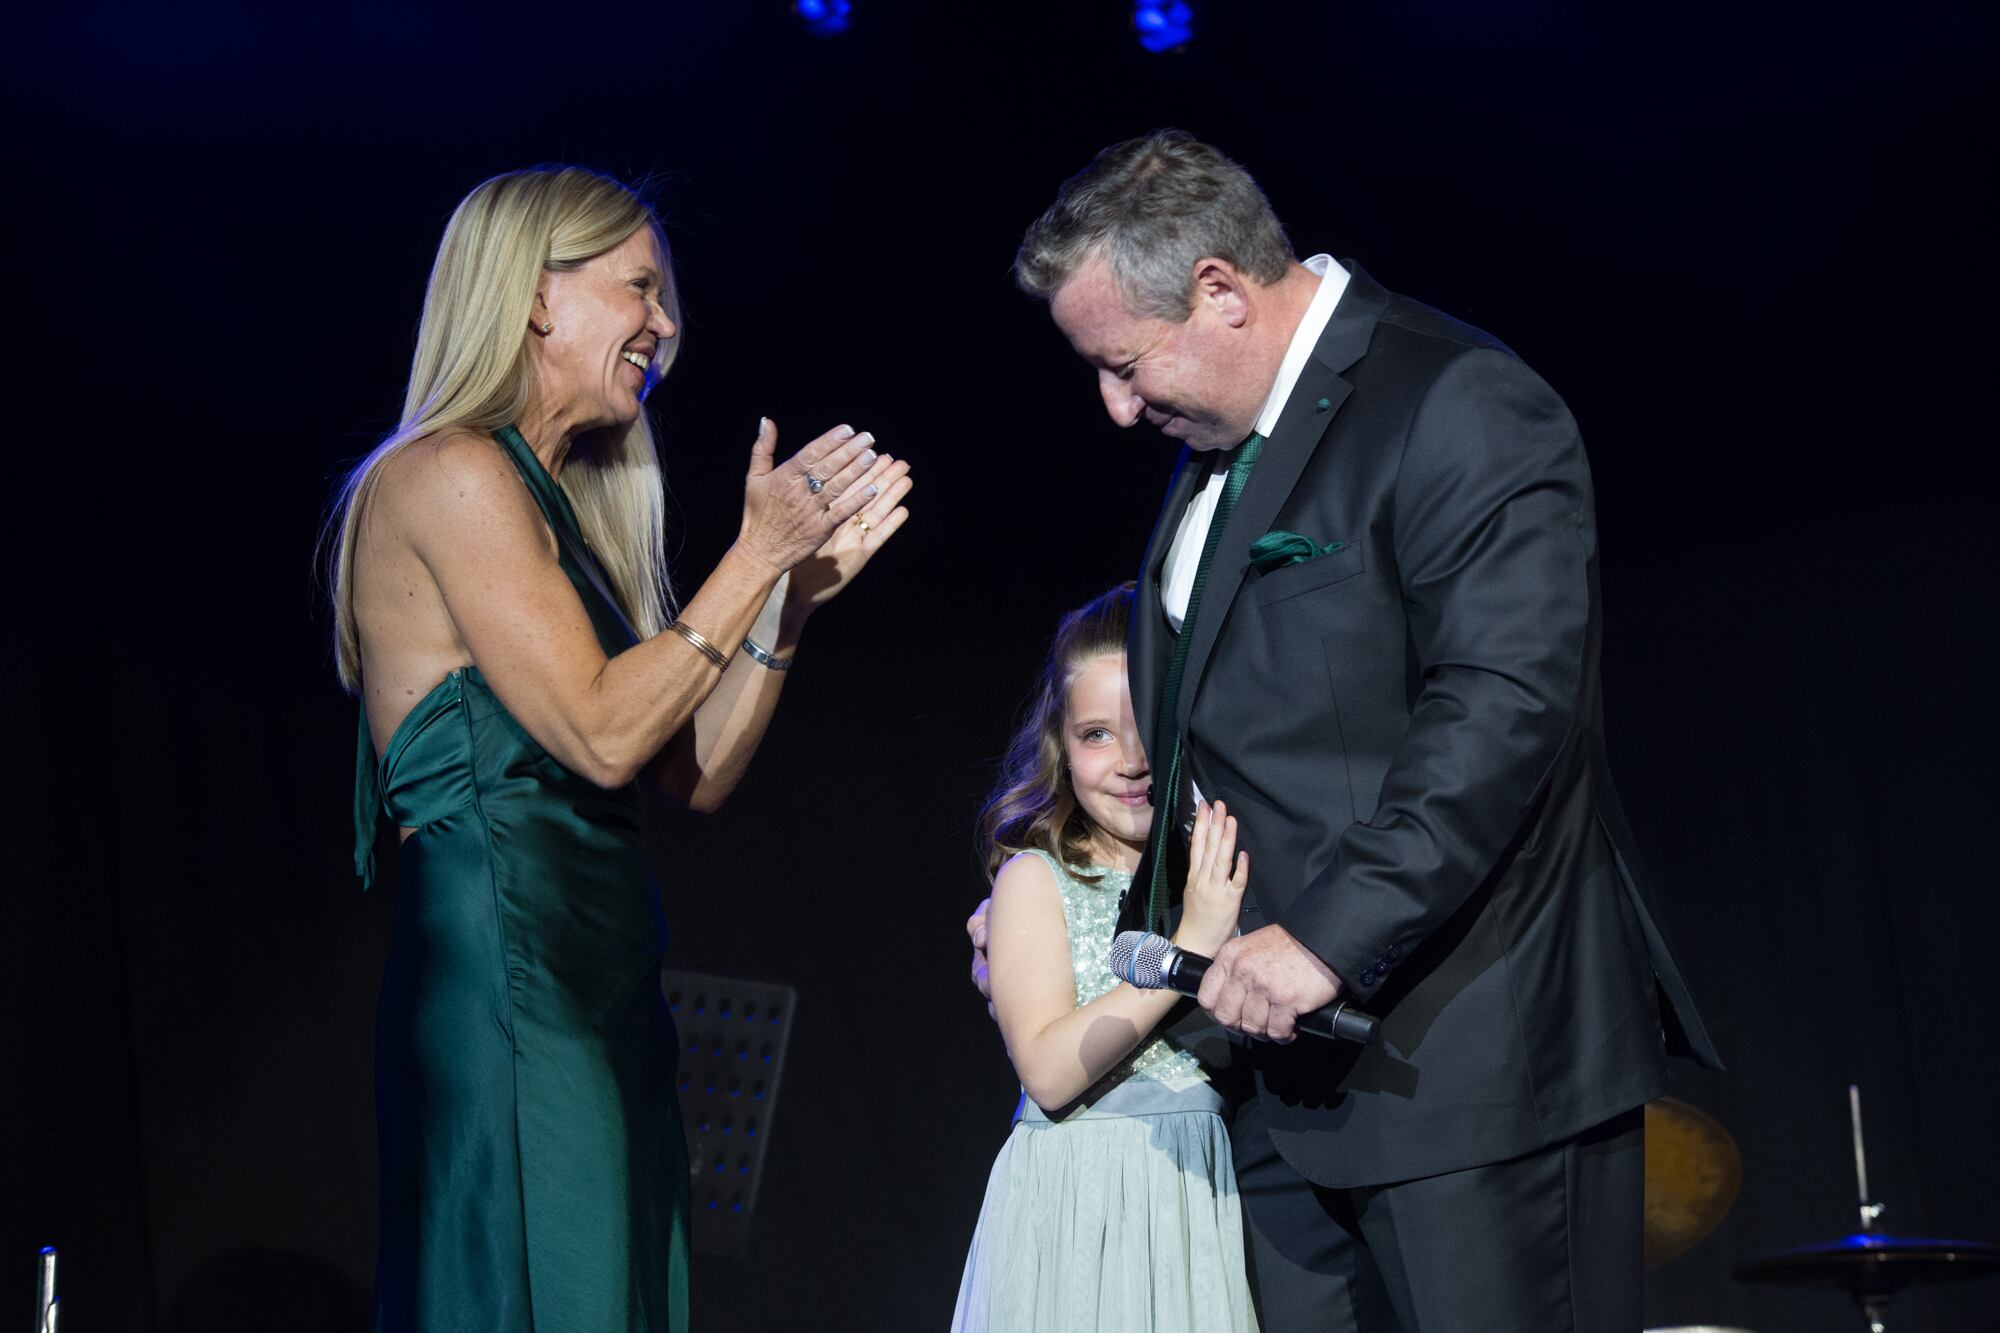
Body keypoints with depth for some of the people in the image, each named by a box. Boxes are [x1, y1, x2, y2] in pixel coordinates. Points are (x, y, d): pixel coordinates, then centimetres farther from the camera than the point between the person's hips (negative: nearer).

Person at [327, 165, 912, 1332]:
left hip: (596, 989, 9)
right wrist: (758, 555, -8)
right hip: (508, 977, -9)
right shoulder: (451, 474, -8)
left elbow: (698, 774, 15)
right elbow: (601, 733, -15)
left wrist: (799, 588, 8)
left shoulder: (558, 501, 20)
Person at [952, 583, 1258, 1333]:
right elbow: (1049, 1072, -14)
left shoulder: (1227, 874, 8)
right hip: (1082, 1205, -3)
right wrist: (1190, 945, -17)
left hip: (1210, 1196, 3)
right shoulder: (1037, 880, -1)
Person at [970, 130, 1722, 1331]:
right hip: (1295, 1067, 9)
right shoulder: (1217, 447, 18)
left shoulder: (1463, 410, -12)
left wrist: (1334, 928, -25)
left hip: (1466, 1060, -9)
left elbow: (1502, 707, -23)